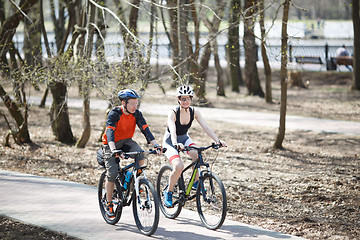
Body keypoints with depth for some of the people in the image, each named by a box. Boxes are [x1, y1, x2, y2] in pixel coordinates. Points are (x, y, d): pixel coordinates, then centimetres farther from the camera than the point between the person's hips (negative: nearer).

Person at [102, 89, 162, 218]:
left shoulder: (136, 114, -11)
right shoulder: (114, 114, -24)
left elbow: (145, 129, -16)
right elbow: (110, 133, -35)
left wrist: (156, 145, -30)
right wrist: (114, 150, -52)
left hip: (126, 141, 3)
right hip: (111, 144, -3)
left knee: (140, 155, -28)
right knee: (112, 173, -13)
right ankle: (109, 204, 2)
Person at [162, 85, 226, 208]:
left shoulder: (194, 112, -11)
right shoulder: (173, 113, -25)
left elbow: (206, 127, -19)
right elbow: (172, 131, -41)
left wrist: (217, 140, -34)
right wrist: (176, 144, -61)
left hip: (184, 138, 4)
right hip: (170, 141, -4)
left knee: (197, 155, -27)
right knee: (179, 166, -28)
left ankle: (196, 182, -5)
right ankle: (168, 192, -7)